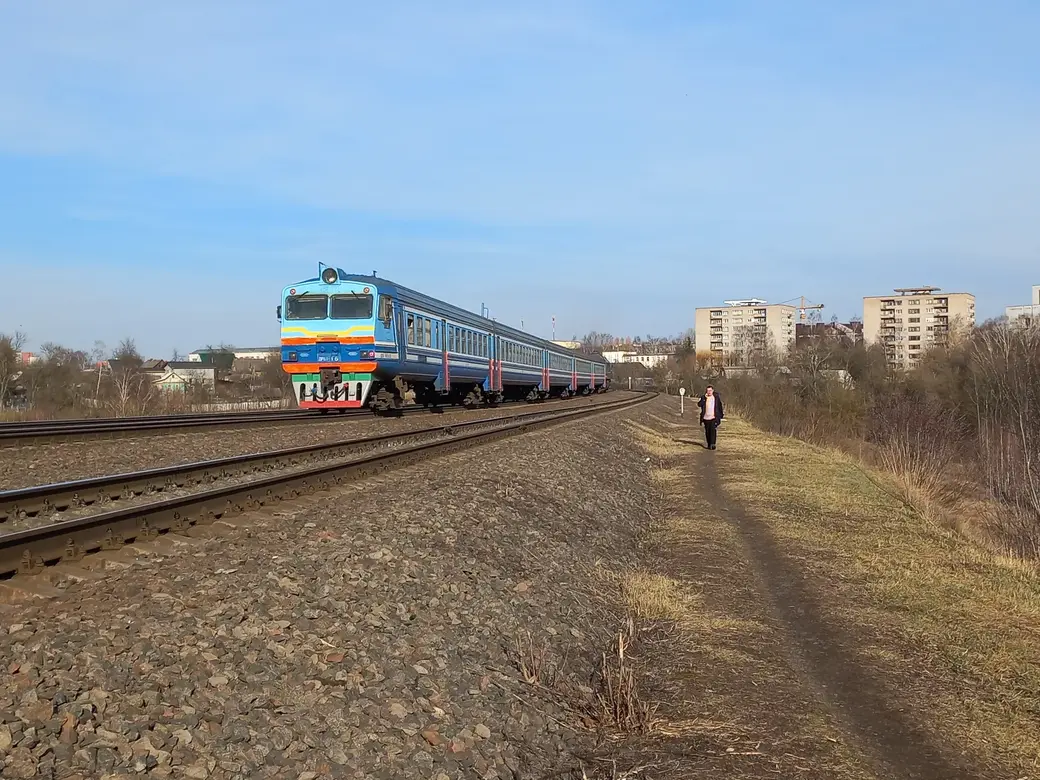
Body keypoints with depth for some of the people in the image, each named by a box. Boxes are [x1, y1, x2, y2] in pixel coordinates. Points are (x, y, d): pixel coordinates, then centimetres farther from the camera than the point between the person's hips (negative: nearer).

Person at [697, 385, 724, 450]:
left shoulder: (716, 397, 3)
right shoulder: (703, 398, 4)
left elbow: (720, 407, 10)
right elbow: (699, 404, -11)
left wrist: (721, 415, 9)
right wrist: (704, 398, -18)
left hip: (713, 418, -2)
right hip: (706, 418, 2)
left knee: (713, 430, -16)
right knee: (707, 432, 7)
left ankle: (712, 444, -20)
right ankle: (709, 444, 18)